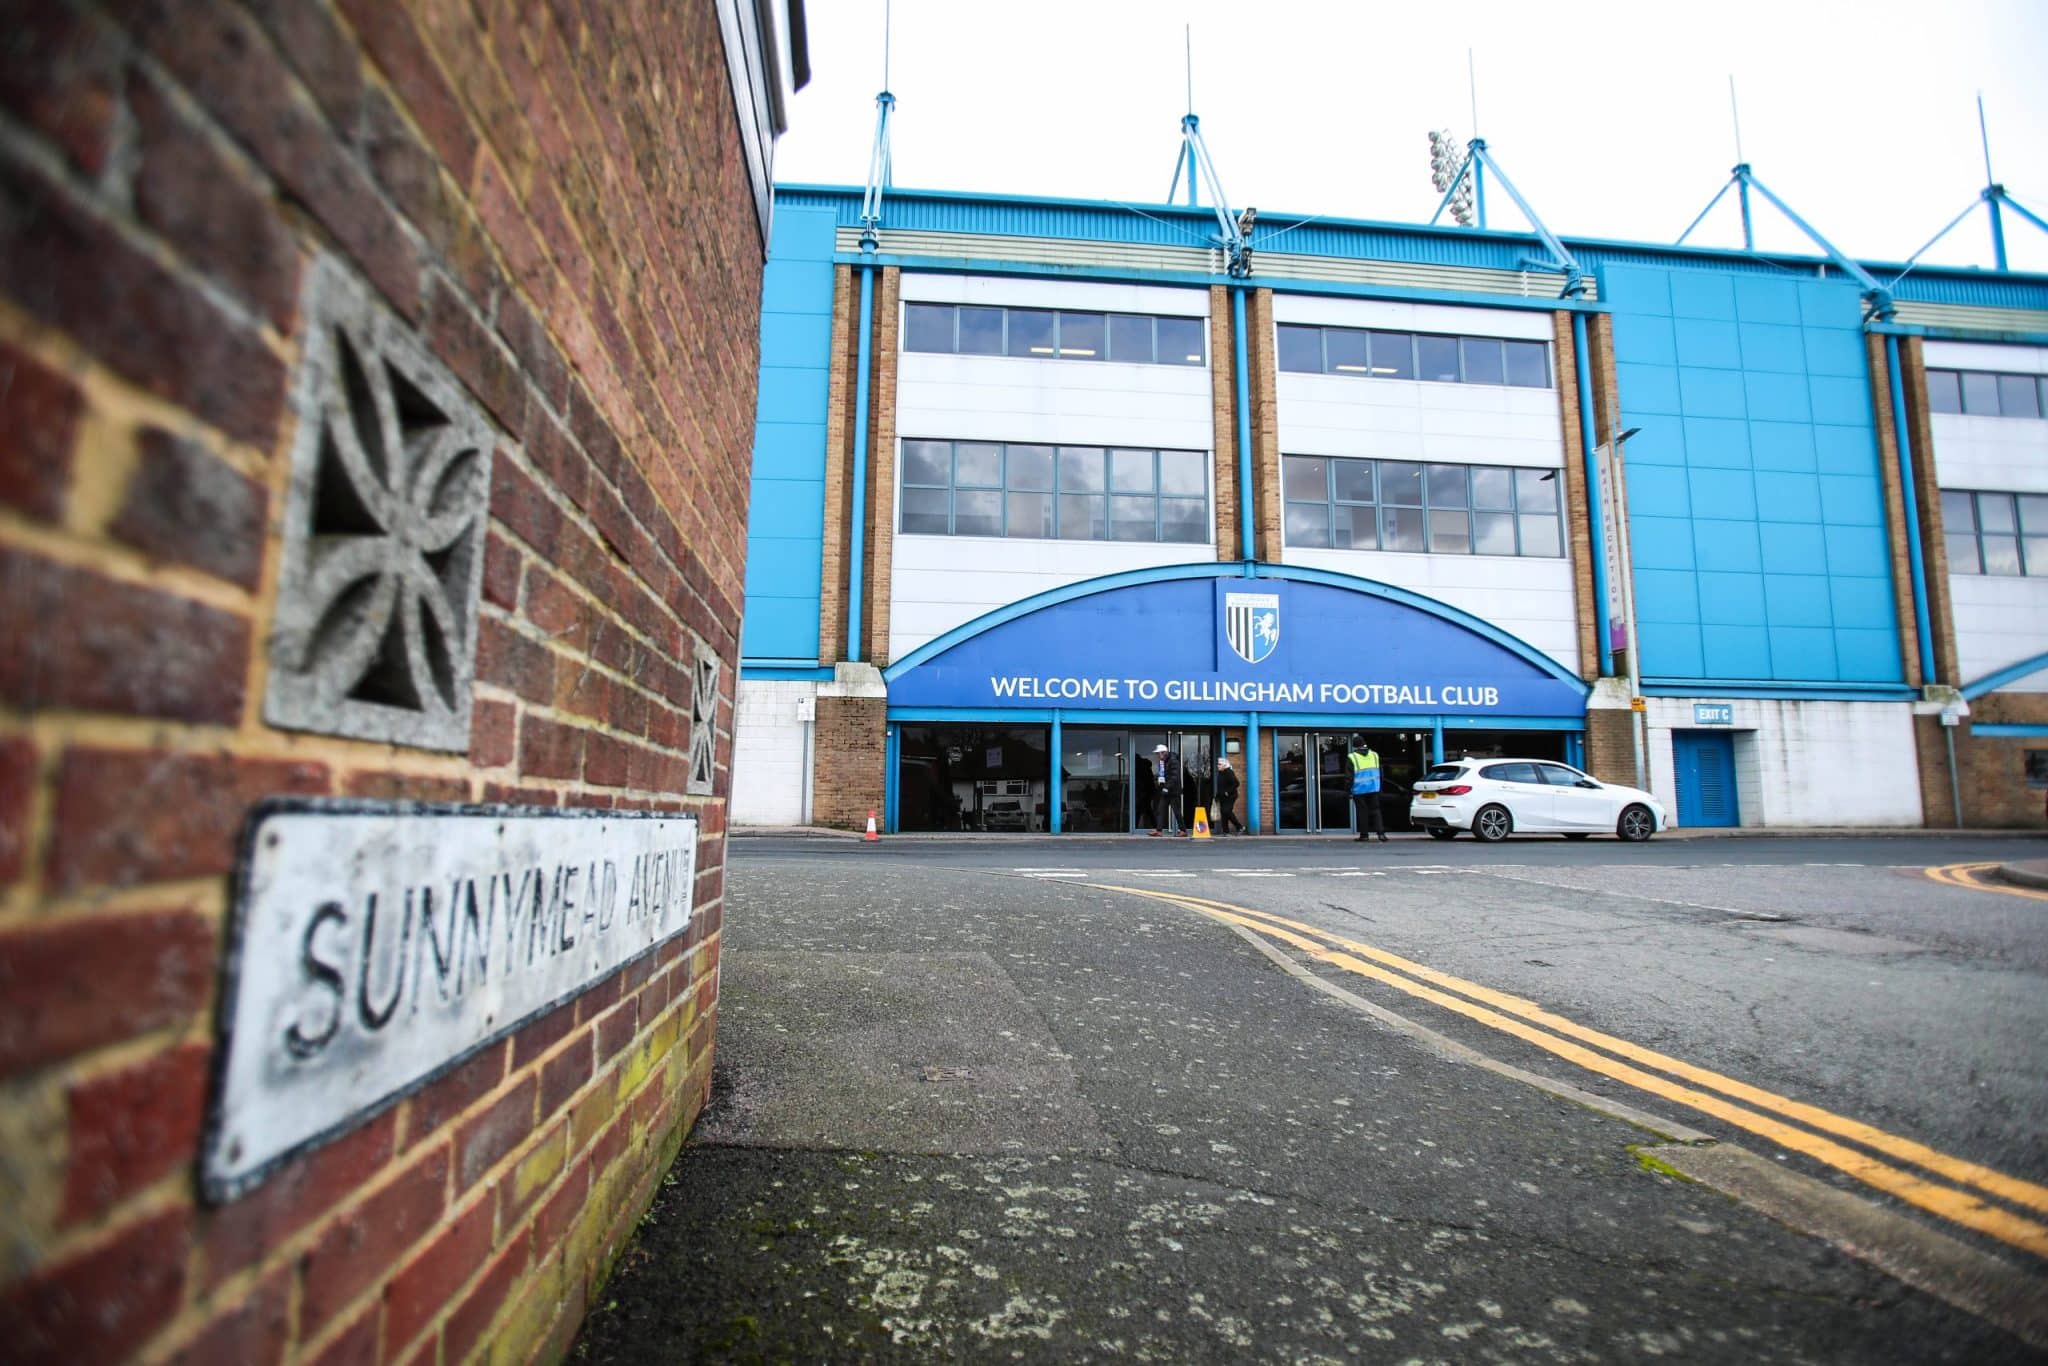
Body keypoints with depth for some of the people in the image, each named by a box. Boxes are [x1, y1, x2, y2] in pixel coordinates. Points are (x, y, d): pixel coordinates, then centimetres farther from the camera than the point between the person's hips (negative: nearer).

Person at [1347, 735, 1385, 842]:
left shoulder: (1353, 758, -8)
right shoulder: (1374, 755, 8)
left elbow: (1349, 776, -9)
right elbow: (1380, 773, 13)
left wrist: (1348, 790, -3)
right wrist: (1380, 787, 19)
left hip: (1359, 790, -3)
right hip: (1373, 789, 4)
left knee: (1362, 812, 4)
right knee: (1375, 810, 7)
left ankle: (1364, 835, 7)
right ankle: (1380, 832, -4)